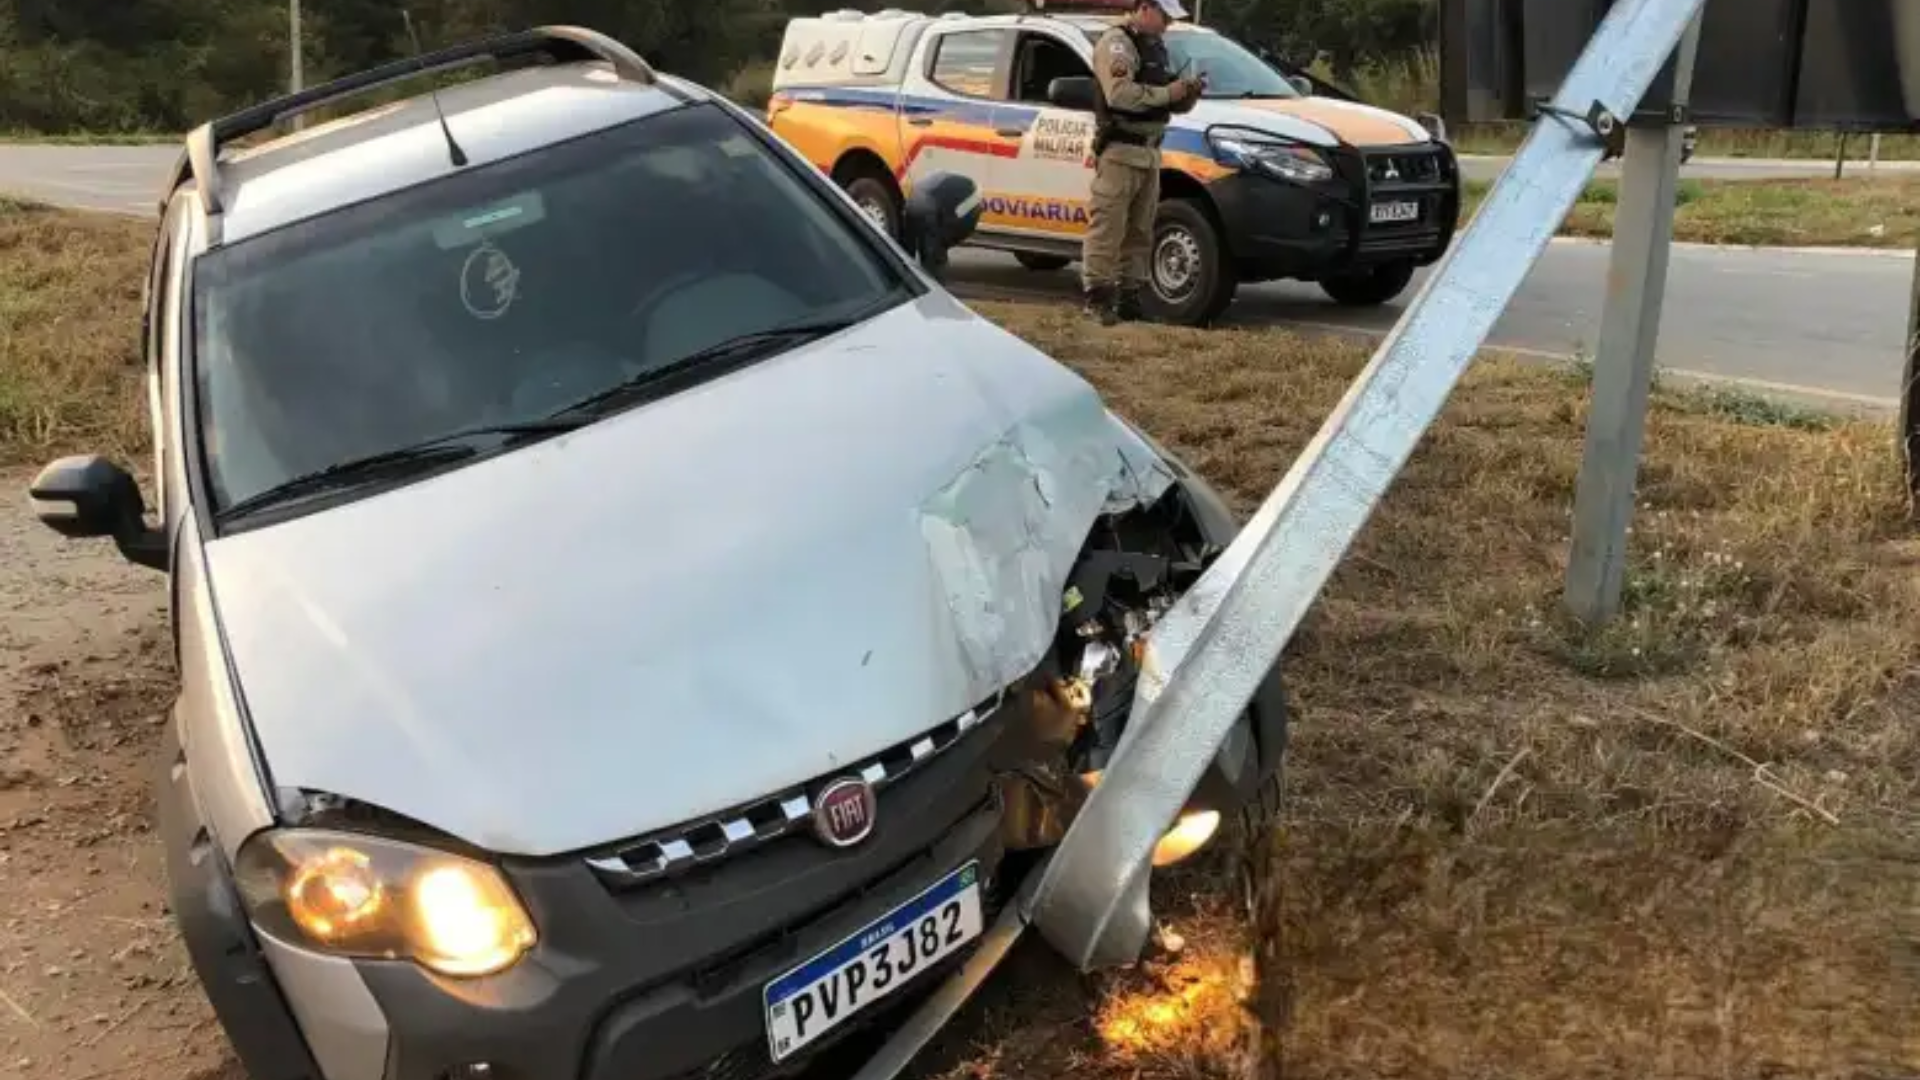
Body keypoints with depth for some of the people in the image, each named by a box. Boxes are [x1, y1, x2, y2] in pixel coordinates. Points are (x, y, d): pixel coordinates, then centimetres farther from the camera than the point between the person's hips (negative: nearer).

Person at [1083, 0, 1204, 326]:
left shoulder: (1157, 46, 20)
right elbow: (1120, 93, -24)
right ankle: (1097, 297, -10)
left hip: (1149, 152, 9)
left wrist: (1188, 94, 2)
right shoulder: (1116, 43, -8)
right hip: (1120, 151, -9)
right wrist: (1166, 93, -18)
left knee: (1140, 231, 11)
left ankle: (1130, 297, 17)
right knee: (1107, 227, -11)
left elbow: (1171, 102, 23)